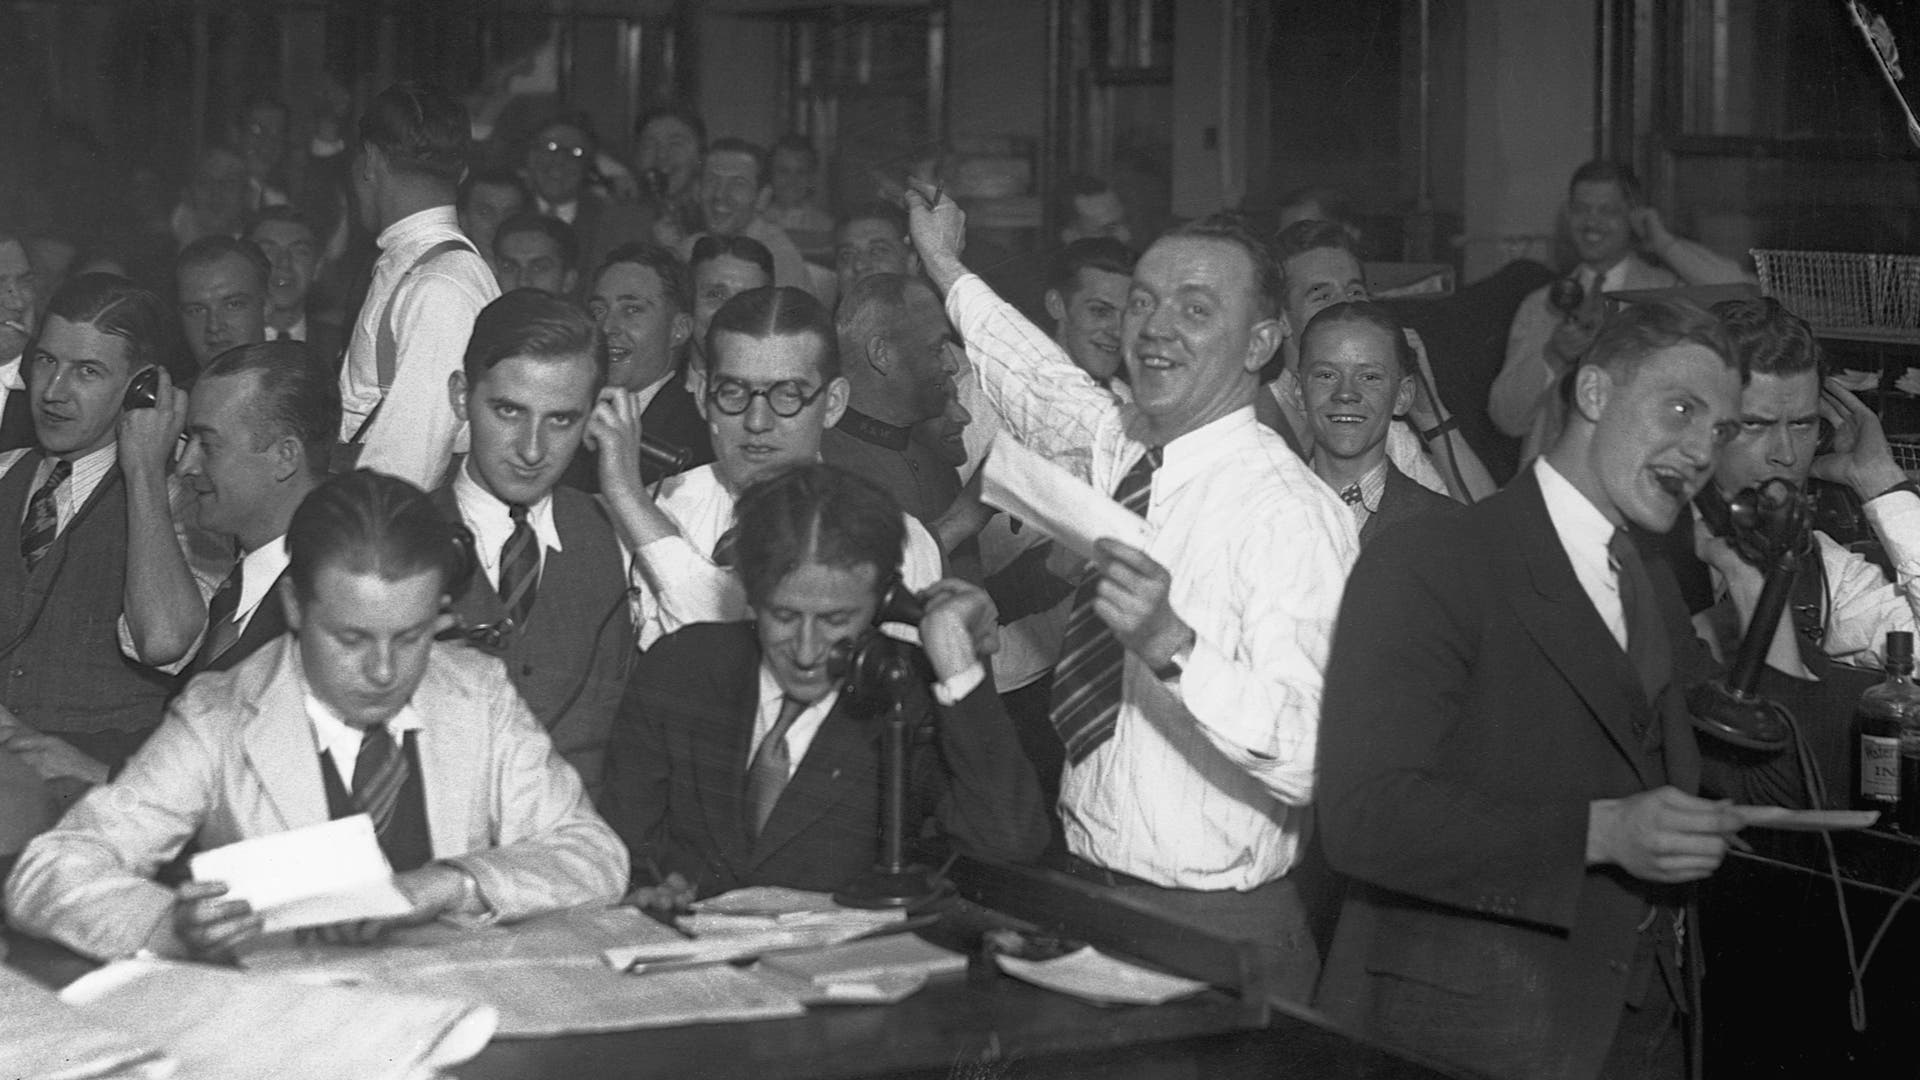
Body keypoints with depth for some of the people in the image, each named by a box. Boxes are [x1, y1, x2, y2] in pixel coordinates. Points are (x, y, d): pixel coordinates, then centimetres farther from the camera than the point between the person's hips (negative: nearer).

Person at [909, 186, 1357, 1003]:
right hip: (1077, 887, 7)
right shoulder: (1109, 447, 3)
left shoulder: (1292, 512, -18)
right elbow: (1040, 385, 28)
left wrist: (1172, 646, -38)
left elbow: (1309, 761, -27)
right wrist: (947, 271, 38)